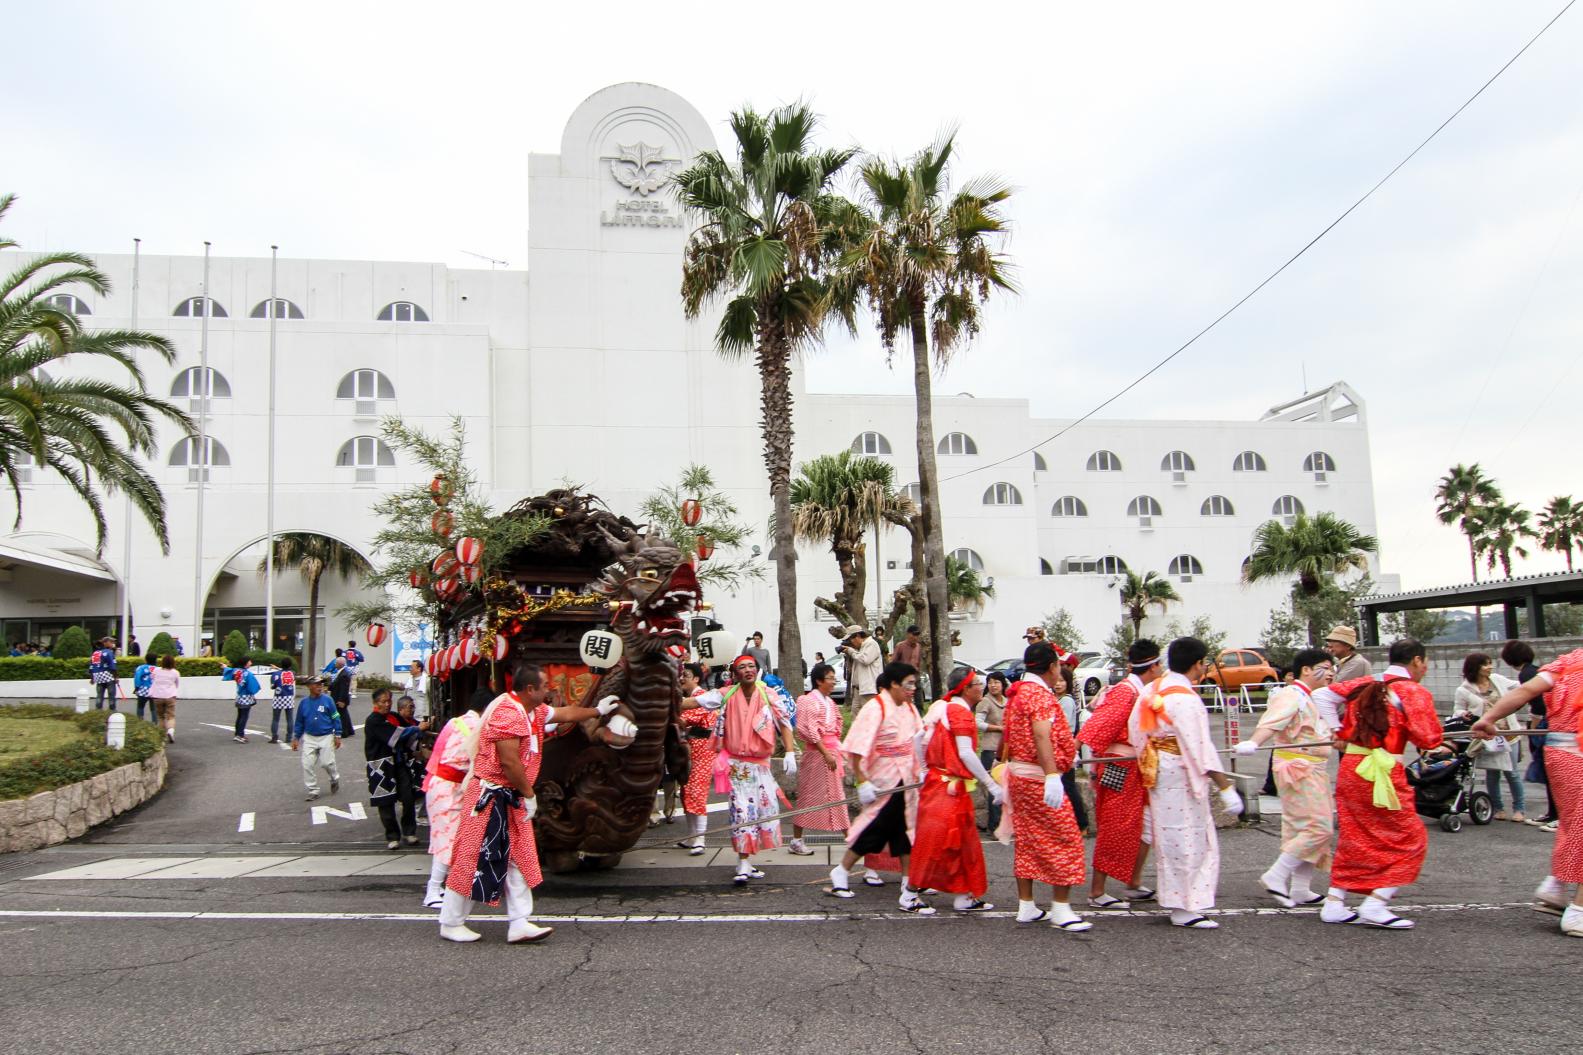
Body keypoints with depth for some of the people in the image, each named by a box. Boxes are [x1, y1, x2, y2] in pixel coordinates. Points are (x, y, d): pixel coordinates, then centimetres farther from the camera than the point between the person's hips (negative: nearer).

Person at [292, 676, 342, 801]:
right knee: (307, 764, -1)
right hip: (309, 738, 3)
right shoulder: (304, 703, 1)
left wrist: (337, 736, -5)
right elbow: (299, 722, 11)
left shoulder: (328, 700, -7)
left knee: (327, 762, -6)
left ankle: (335, 779, 25)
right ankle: (313, 790, 11)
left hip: (326, 737, -3)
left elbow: (336, 718, -3)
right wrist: (295, 738, 10)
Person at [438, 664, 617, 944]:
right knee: (474, 858, -2)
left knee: (518, 860, 7)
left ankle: (519, 925, 9)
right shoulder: (508, 712, -21)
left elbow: (564, 714, 30)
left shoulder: (533, 710, 11)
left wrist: (598, 711, 38)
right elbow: (510, 763, -24)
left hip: (511, 798, 10)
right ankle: (451, 924, 11)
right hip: (490, 795, -10)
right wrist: (529, 794, -13)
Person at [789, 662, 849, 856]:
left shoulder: (829, 701, 15)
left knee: (838, 796, 10)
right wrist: (826, 754, -21)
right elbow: (811, 731, -18)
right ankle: (796, 840, 7)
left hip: (832, 751, 8)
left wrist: (839, 752, 13)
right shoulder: (808, 701, -12)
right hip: (816, 752, -8)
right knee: (809, 796, -2)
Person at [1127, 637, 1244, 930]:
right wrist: (1225, 787, -20)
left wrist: (1147, 759, 22)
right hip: (1180, 776, -9)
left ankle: (1177, 898, 27)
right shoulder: (1186, 699, -20)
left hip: (1157, 771, 9)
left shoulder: (1154, 689, 7)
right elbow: (1201, 748, -23)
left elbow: (1134, 725, 13)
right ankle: (1184, 909, 5)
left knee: (1171, 837, 17)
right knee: (1186, 840, -1)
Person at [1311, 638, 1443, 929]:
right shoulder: (1414, 693, -6)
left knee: (1352, 838, 16)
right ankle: (1375, 905, 0)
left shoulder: (1365, 685, 12)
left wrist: (1337, 730, 15)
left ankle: (1334, 904, 15)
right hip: (1384, 773, -7)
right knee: (1409, 840, 6)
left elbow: (1322, 694, 14)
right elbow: (1428, 739, -12)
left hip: (1350, 767, 7)